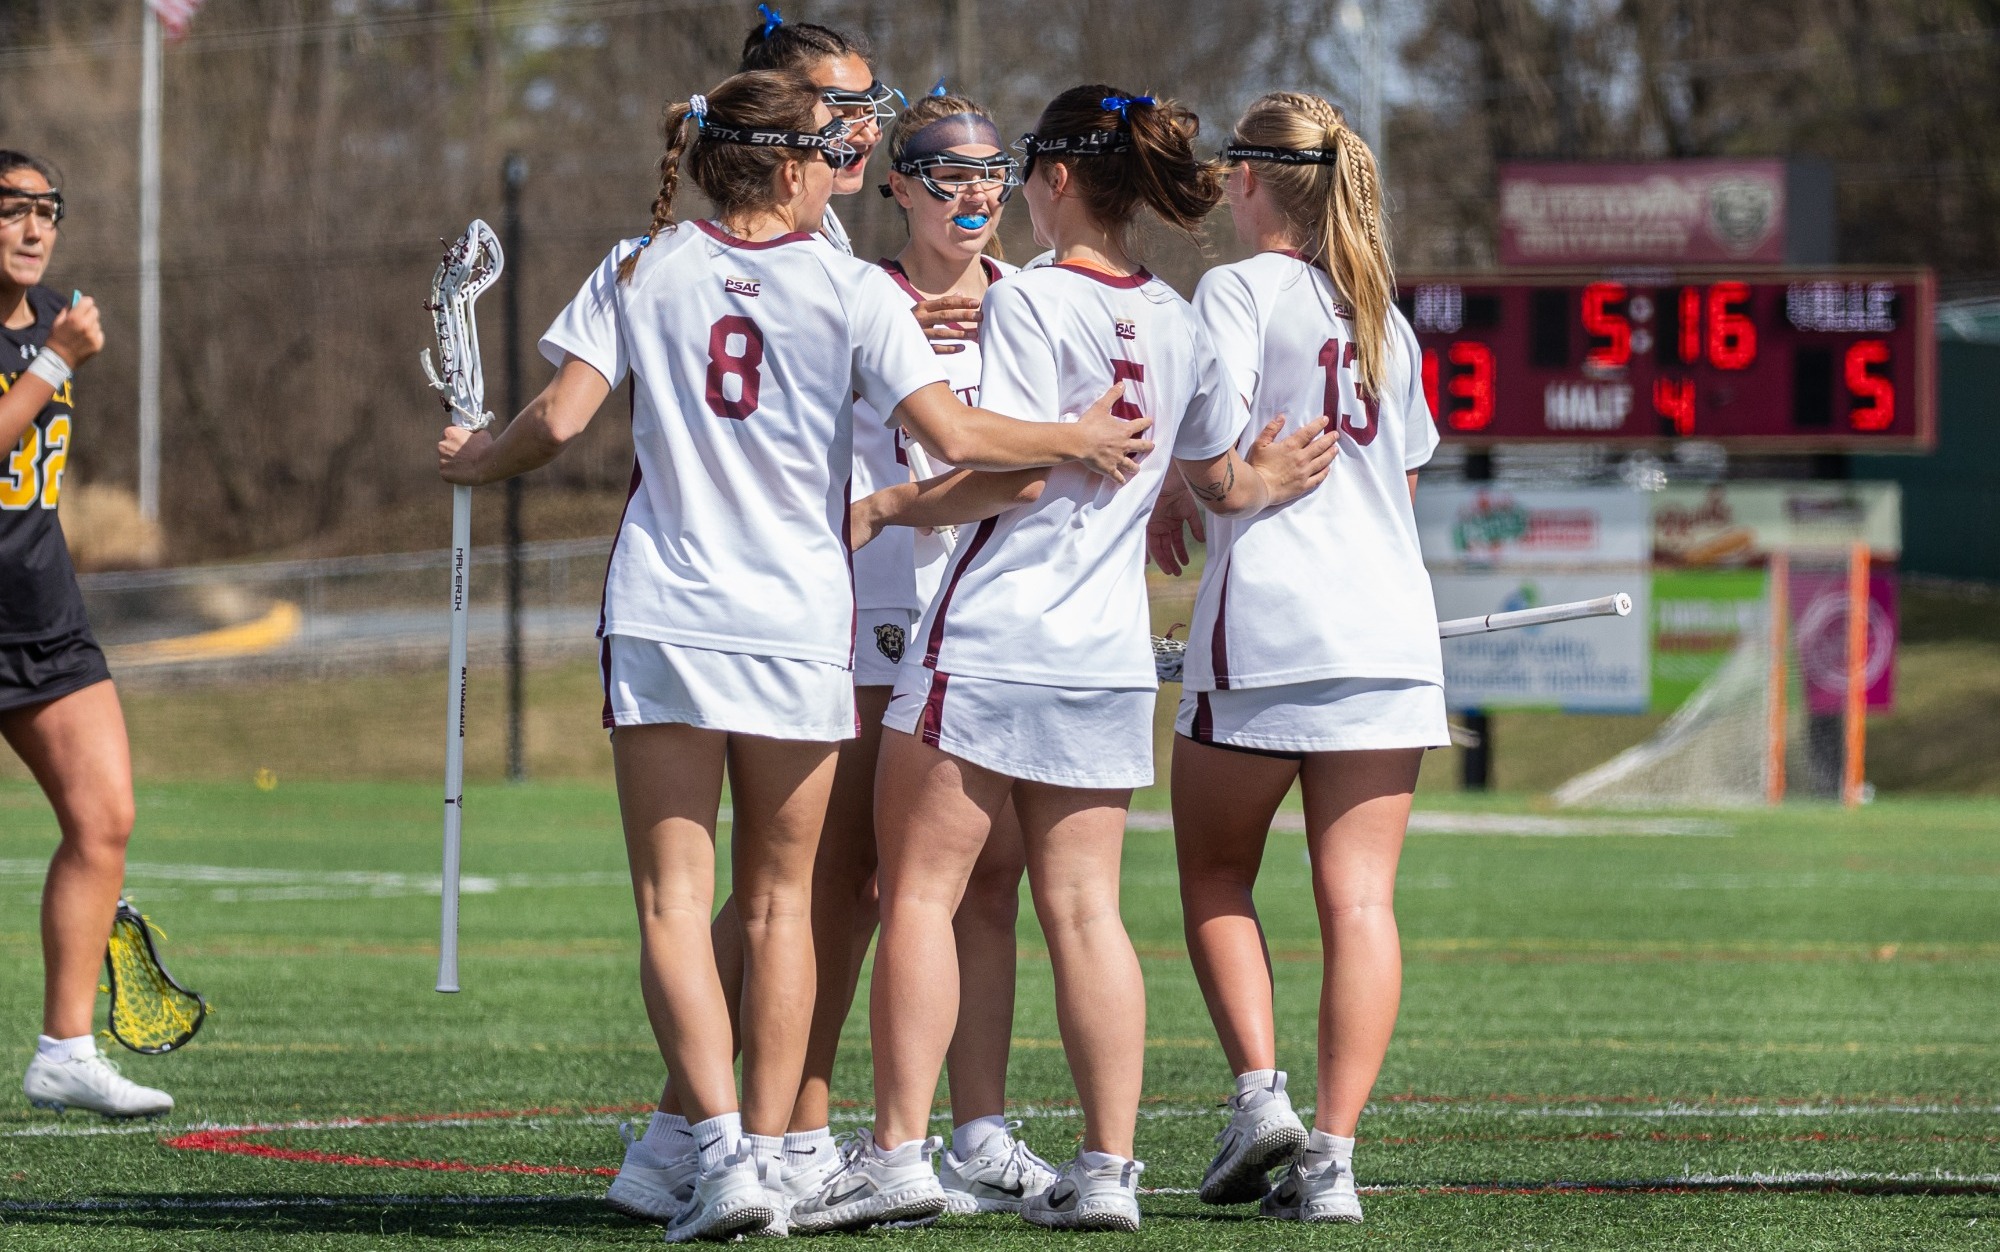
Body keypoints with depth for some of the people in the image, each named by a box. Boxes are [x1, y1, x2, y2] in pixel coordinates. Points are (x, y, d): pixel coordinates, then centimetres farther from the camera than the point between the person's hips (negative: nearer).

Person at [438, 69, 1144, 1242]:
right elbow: (953, 433, -10)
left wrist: (474, 460, 16)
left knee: (675, 898, -2)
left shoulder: (641, 270, 2)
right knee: (780, 901, 11)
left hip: (663, 620, 0)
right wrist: (1077, 440, 6)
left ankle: (720, 1148, -17)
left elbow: (558, 419, -4)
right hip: (802, 621, 0)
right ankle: (767, 1152, 8)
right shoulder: (852, 290, -3)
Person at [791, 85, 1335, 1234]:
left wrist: (884, 510, -7)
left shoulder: (1030, 302, -10)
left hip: (992, 642, -6)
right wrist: (1268, 483, 44)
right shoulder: (1178, 321, 10)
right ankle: (1109, 1169, 2)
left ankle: (899, 1151, -7)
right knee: (1085, 908, 6)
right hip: (1111, 654, 7)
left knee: (921, 889, -1)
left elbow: (1015, 472, -18)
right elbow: (1224, 482, 21)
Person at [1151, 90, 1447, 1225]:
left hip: (1264, 627, -5)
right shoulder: (1384, 314, 18)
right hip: (1392, 634, 5)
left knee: (1216, 880, 12)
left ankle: (1259, 1090, -5)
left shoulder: (1241, 290, -2)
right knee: (1360, 899, -2)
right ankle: (1333, 1154, -9)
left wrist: (1170, 508, 6)